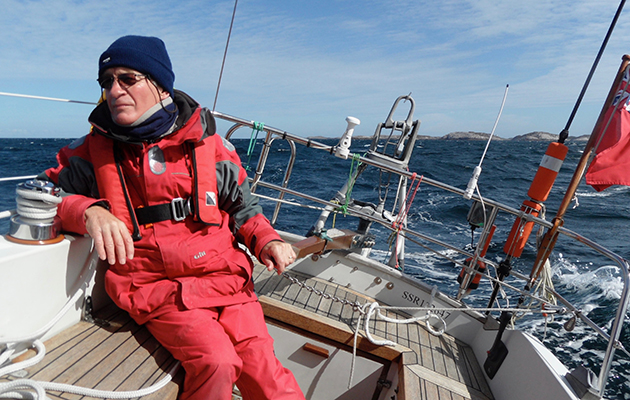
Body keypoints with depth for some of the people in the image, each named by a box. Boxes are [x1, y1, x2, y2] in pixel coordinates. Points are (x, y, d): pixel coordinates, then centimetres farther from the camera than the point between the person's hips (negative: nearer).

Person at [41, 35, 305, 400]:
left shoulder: (208, 143, 6)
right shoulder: (94, 151, 7)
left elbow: (241, 204, 15)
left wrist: (266, 238, -4)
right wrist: (89, 210, -12)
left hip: (225, 275, 1)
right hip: (154, 285, 0)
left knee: (259, 362, -15)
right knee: (216, 361, -23)